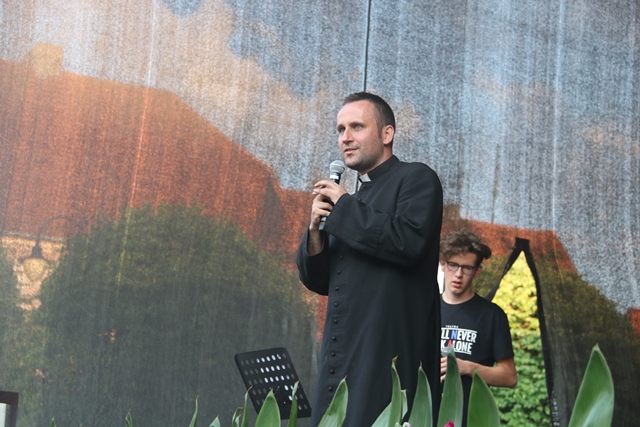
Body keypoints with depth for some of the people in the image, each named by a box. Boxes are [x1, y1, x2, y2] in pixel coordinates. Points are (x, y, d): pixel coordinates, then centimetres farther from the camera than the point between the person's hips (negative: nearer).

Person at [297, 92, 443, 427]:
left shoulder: (416, 179, 1)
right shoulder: (351, 203, 22)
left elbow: (407, 242, -18)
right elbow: (319, 282, 21)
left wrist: (344, 205, -7)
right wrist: (316, 228, 2)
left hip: (389, 353, -7)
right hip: (340, 358, 7)